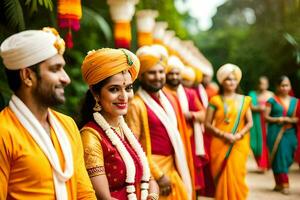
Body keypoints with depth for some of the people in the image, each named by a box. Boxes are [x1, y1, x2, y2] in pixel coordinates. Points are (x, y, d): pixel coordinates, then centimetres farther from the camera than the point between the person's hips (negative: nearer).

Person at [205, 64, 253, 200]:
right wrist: (224, 134, -14)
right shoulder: (216, 100, 0)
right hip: (220, 144, -1)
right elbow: (207, 124, -3)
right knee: (222, 177, 0)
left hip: (239, 145, 1)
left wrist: (239, 135, -11)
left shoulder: (244, 100, 8)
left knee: (236, 176, -3)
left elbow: (249, 123, 6)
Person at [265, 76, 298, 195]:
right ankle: (284, 184, -4)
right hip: (275, 133, -3)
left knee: (287, 158, 3)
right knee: (279, 157, -8)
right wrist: (278, 119, -15)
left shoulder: (295, 101, 12)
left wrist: (290, 120, -11)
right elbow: (266, 116, -1)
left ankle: (279, 183, 18)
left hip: (290, 134, 3)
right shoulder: (272, 100, 2)